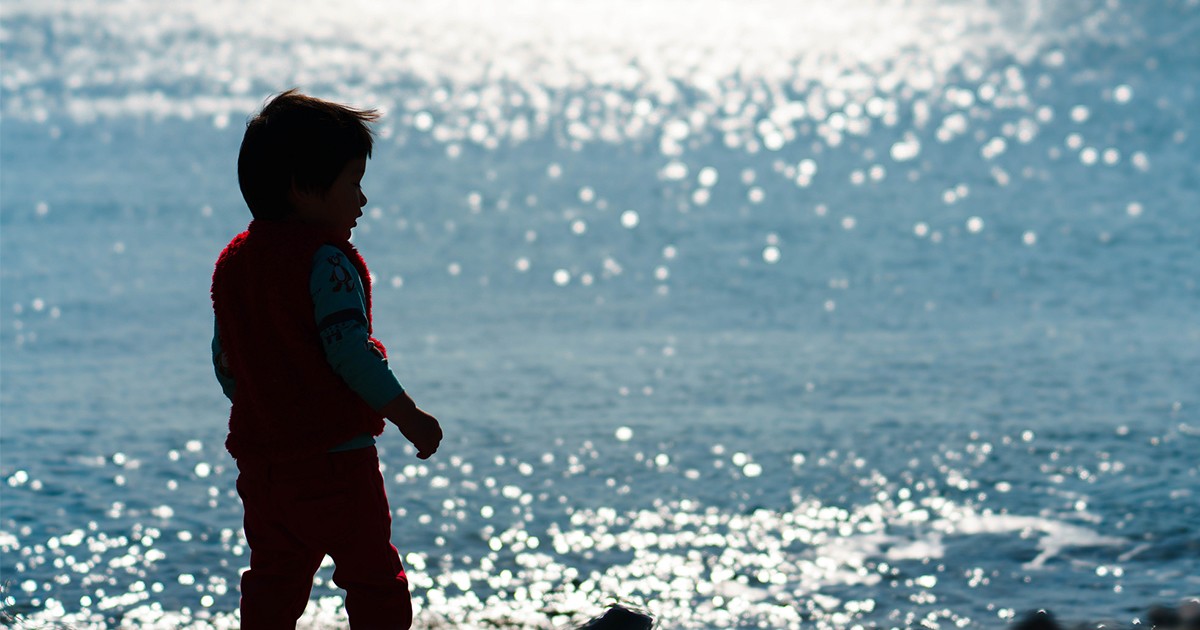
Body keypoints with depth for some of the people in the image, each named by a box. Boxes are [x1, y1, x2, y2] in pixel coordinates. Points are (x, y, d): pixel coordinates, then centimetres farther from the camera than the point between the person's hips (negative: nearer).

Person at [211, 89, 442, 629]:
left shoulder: (232, 262, 10)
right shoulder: (326, 261, -14)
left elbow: (225, 364, 16)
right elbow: (349, 351, -20)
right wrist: (409, 417, -12)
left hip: (261, 458, 7)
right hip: (337, 458, -7)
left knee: (273, 582, 14)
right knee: (373, 576, 3)